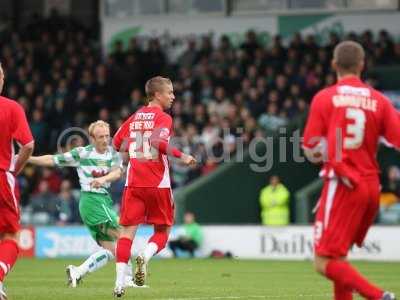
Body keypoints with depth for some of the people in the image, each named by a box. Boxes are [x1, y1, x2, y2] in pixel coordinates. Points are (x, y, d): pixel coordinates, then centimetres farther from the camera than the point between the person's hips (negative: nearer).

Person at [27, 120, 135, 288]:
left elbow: (117, 172, -11)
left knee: (110, 250, 2)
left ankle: (77, 272, 2)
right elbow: (52, 160, 4)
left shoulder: (113, 154, 9)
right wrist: (26, 159, -3)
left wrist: (103, 179, -32)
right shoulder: (82, 153, -1)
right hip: (91, 199, -6)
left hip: (104, 201, 6)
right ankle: (129, 278, -14)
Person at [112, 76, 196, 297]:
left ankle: (119, 283, -12)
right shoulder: (163, 118, -5)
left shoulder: (135, 117, 13)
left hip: (133, 183, 4)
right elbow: (159, 142, -22)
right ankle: (145, 257, -18)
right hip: (158, 185, -4)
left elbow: (117, 143, 17)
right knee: (162, 231, 12)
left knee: (127, 231, 0)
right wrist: (181, 156, -16)